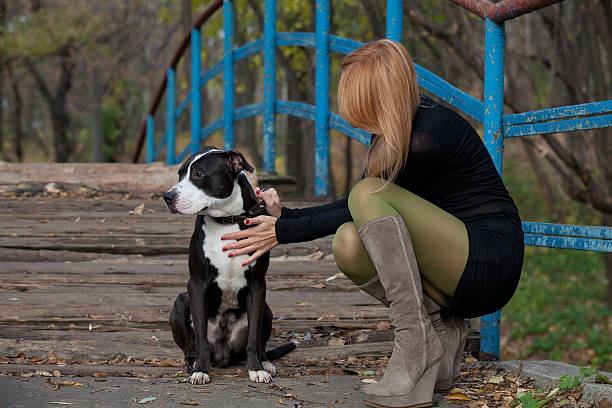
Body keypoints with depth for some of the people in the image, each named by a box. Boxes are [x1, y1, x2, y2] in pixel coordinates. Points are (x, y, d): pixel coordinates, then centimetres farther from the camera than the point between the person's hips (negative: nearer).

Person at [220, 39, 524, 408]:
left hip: (491, 263, -8)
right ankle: (441, 329, -1)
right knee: (349, 243, -15)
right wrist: (284, 216, 8)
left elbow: (368, 203, -13)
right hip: (456, 276, 8)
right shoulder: (392, 135, 8)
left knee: (370, 196, -24)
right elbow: (357, 213, 15)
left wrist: (283, 233, -8)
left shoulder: (431, 133, -20)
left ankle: (417, 344, -23)